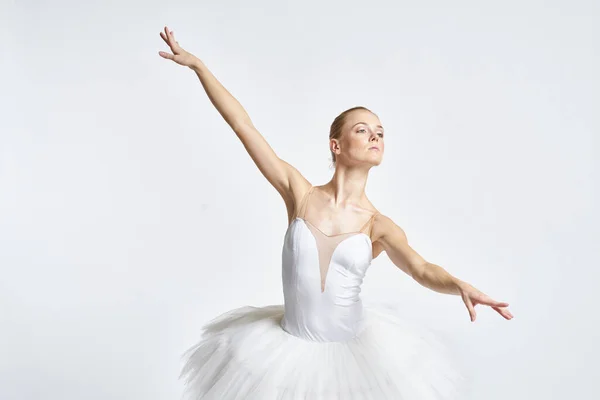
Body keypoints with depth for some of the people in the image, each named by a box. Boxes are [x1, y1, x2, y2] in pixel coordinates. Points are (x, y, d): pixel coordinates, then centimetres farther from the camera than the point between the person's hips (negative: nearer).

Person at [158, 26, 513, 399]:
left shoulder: (379, 225, -7)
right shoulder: (300, 193, -9)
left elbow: (423, 270, -22)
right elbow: (243, 125, -8)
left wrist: (460, 285, -45)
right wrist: (197, 64, -4)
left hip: (353, 346, 0)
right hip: (292, 345, 0)